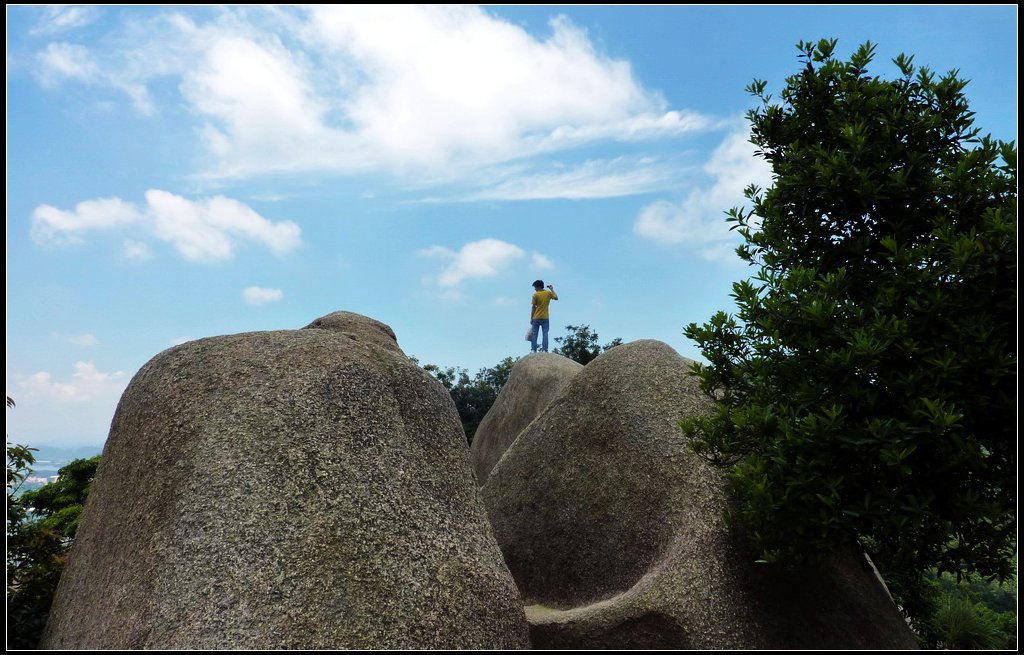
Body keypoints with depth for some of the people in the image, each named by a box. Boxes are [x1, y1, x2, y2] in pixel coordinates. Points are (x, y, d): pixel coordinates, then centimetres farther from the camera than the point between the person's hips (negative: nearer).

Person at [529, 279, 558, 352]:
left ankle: (533, 349, 1)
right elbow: (556, 298, 11)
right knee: (545, 334, 2)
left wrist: (531, 318, 1)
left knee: (534, 334, 4)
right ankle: (544, 349, -6)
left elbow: (533, 307, -5)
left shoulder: (535, 295, -6)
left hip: (536, 318, -2)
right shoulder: (548, 293, 0)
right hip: (545, 318, 2)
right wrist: (552, 290, 18)